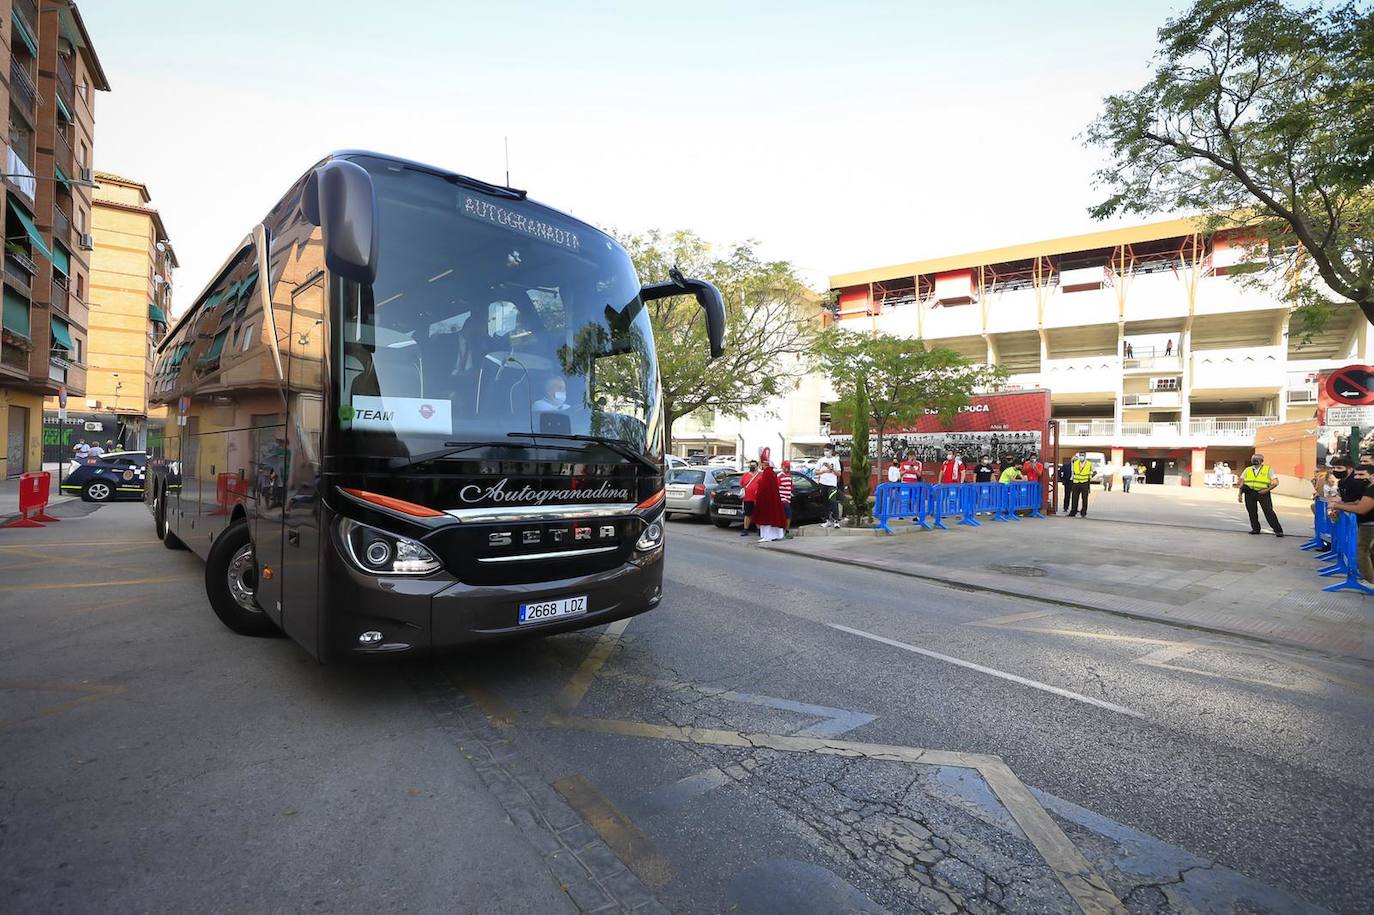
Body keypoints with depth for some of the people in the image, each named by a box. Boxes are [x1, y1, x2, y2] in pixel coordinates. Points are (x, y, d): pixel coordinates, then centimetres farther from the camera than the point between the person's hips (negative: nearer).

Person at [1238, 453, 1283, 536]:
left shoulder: (1268, 470, 6)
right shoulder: (1247, 470, 14)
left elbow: (1275, 482, 0)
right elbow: (1242, 482, 15)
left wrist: (1267, 489, -14)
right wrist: (1240, 494, 7)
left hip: (1263, 493, -3)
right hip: (1249, 493, 3)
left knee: (1268, 511, -9)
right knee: (1251, 512, 4)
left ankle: (1278, 530, -5)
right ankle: (1255, 529, 15)